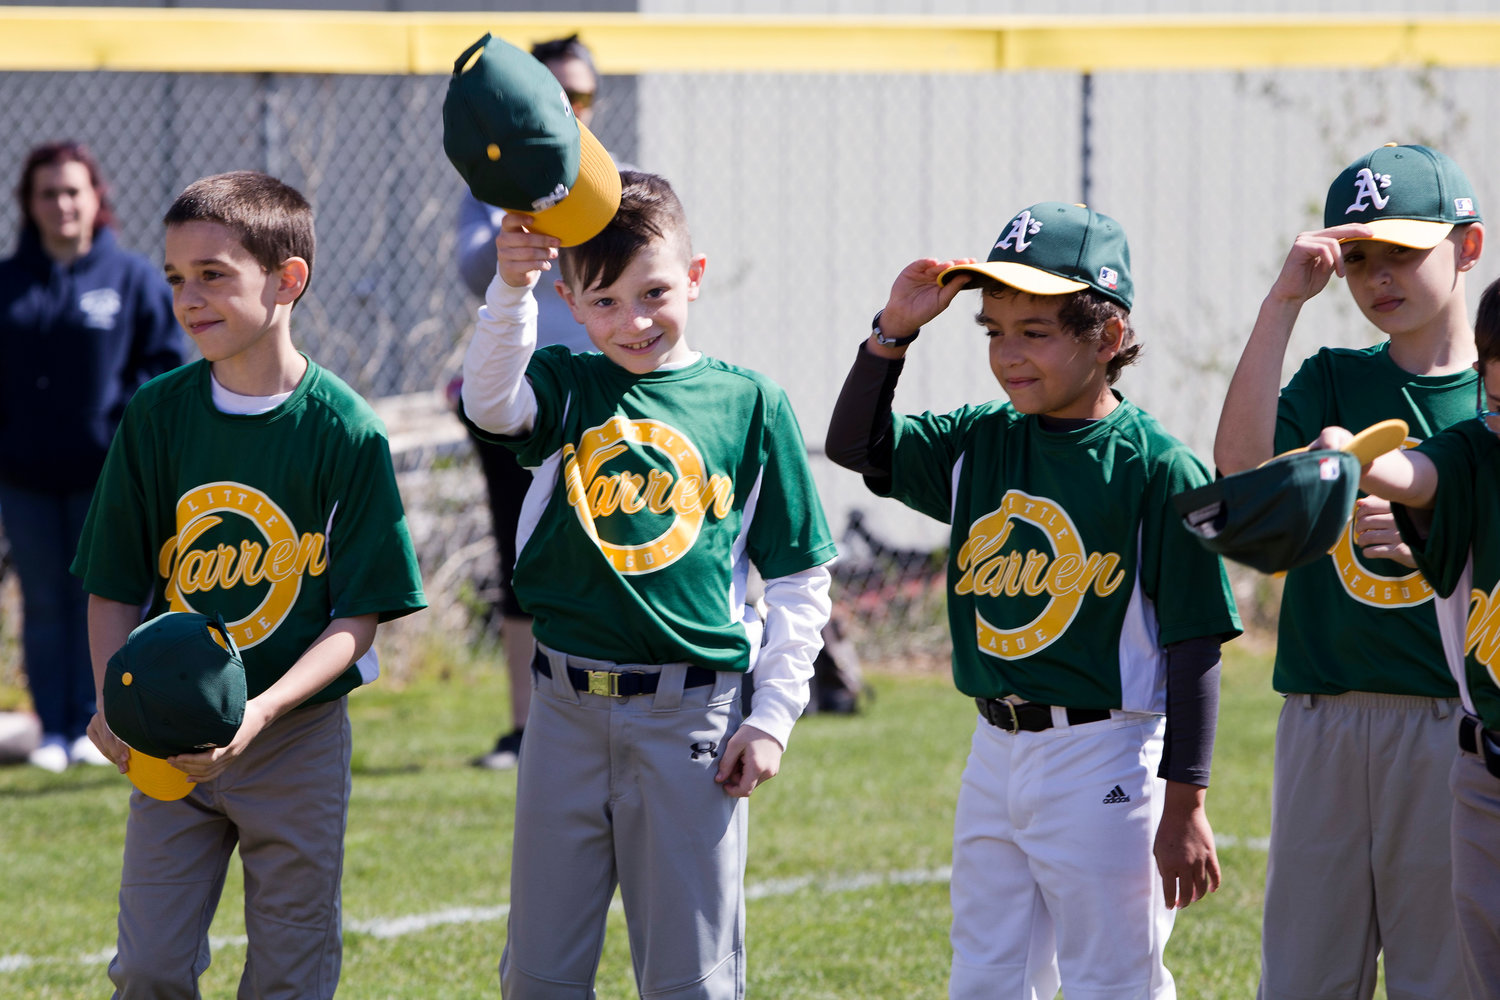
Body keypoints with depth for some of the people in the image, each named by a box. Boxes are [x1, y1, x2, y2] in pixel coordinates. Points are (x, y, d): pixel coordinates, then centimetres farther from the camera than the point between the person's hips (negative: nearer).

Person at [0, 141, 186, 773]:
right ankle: (53, 729, 10)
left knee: (102, 599, -1)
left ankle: (96, 724, 7)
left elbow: (166, 363, 2)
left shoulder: (133, 280, 2)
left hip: (106, 475, -2)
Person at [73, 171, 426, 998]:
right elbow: (113, 588, 3)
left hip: (299, 736, -2)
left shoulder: (347, 431, -10)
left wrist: (261, 711, -24)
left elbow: (360, 613, -10)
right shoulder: (155, 415, -2)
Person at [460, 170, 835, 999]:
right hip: (567, 709, 2)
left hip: (691, 716, -2)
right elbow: (490, 400, -20)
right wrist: (509, 288, -35)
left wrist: (773, 716, -1)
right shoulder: (564, 388, 5)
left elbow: (799, 582, 5)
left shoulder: (750, 405, 2)